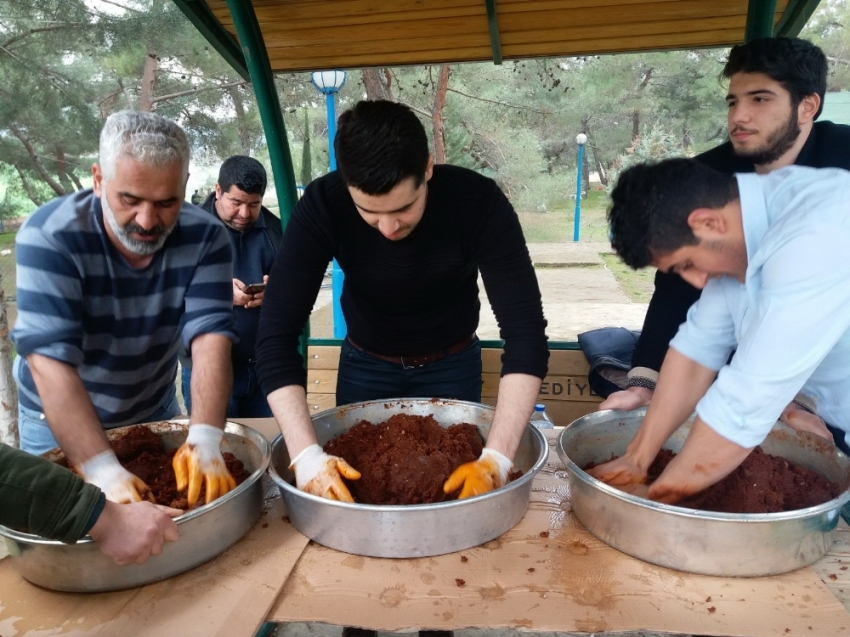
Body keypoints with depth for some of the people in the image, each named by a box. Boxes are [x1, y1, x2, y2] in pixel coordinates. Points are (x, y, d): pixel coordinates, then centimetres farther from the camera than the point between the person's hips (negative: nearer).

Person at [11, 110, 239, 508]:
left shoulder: (204, 237, -20)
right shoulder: (49, 237, -27)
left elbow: (211, 338, -27)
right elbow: (50, 363, -34)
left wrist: (204, 439, -41)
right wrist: (103, 472, -42)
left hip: (156, 411, 3)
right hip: (58, 422, -2)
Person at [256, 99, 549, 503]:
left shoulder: (478, 201, -31)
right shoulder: (322, 206, -29)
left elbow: (525, 331, -34)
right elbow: (276, 334, -31)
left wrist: (496, 458, -44)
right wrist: (306, 455, -43)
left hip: (453, 363, 0)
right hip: (365, 363, 1)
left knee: (454, 490, 15)